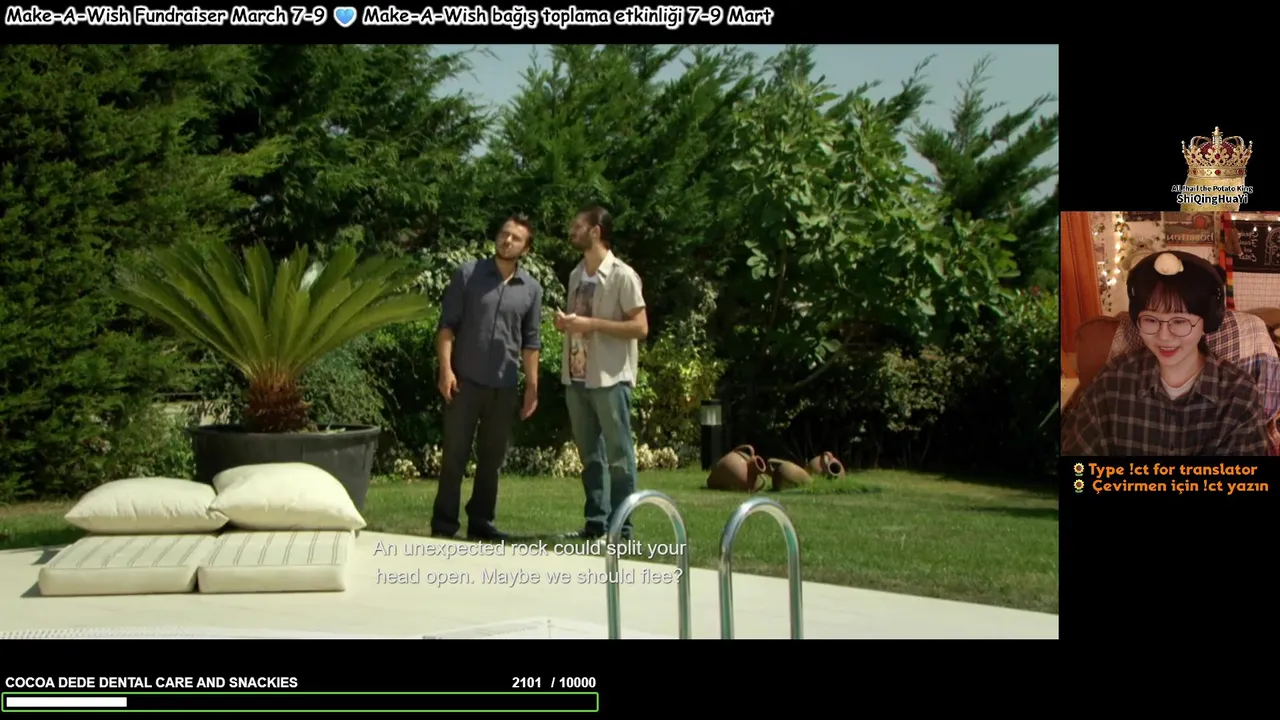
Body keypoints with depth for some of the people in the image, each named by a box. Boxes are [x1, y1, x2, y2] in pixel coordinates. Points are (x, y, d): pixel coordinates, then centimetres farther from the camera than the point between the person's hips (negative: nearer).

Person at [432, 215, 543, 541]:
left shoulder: (531, 289, 7)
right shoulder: (468, 274, -2)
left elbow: (530, 342, 11)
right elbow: (447, 325, -4)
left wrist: (532, 386, 7)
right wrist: (446, 368, -13)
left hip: (505, 386, 3)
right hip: (465, 380, -3)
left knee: (492, 457, 9)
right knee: (455, 455, 0)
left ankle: (481, 521, 18)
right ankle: (443, 524, 5)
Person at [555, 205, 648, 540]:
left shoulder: (622, 276, -9)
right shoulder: (576, 276, 14)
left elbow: (640, 327, -13)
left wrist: (591, 324, -18)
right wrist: (565, 322, 2)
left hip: (610, 378, -7)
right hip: (577, 377, 7)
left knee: (618, 455, -2)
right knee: (590, 455, 12)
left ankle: (621, 527, 1)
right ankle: (596, 521, 18)